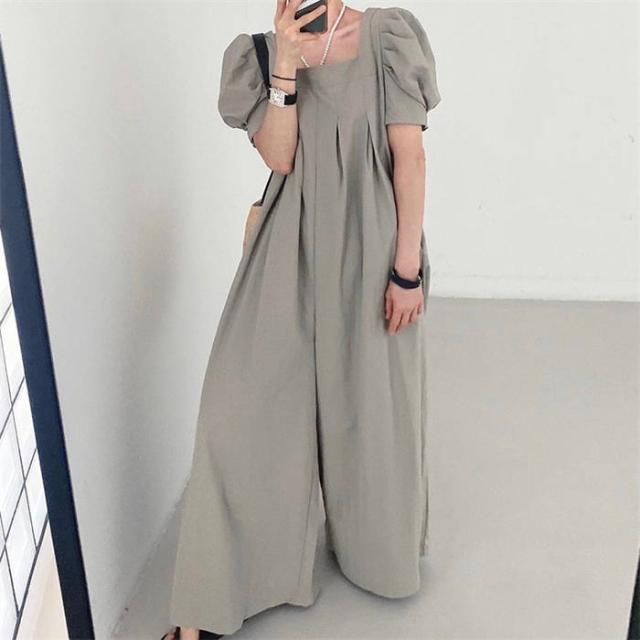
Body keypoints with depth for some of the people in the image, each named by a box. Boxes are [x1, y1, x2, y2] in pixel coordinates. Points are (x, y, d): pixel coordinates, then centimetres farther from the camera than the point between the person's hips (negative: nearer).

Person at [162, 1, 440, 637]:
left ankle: (375, 545, 40)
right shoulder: (259, 53, 5)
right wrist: (285, 64, -17)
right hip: (293, 249, 2)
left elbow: (410, 156, -7)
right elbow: (278, 157, -7)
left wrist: (408, 267, -11)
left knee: (372, 400, 11)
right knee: (248, 402, -3)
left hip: (369, 246, -1)